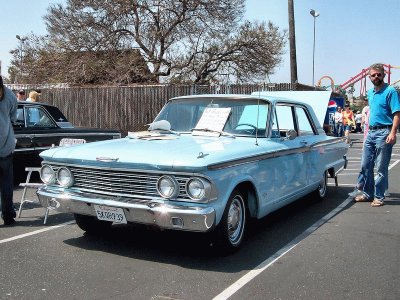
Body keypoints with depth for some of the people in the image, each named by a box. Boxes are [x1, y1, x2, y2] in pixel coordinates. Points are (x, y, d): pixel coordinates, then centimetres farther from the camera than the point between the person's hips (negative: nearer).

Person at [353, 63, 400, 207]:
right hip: (371, 132, 8)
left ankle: (379, 197, 9)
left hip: (383, 133, -7)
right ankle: (367, 193, 23)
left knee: (381, 168, 0)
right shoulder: (370, 92, 15)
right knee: (365, 165, 11)